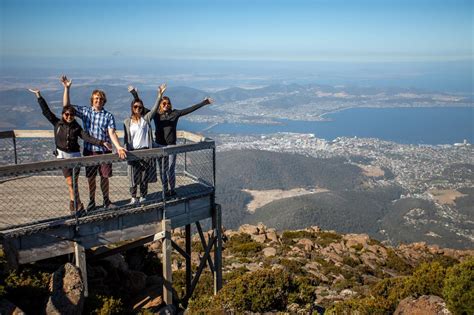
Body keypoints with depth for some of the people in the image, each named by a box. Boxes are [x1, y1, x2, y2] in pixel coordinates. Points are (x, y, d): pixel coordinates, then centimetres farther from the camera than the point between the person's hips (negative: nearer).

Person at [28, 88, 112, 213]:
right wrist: (39, 96, -3)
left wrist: (101, 142, -16)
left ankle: (74, 204, 18)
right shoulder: (57, 123, 0)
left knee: (74, 182, 1)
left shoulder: (76, 127, -1)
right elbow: (46, 111, 0)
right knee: (70, 182, 0)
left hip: (75, 155, 0)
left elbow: (87, 137, -6)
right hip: (62, 156, 0)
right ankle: (77, 205, 15)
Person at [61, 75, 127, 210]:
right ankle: (91, 202, 25)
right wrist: (67, 88, -10)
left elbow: (112, 133, -9)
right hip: (89, 150, 1)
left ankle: (106, 200, 25)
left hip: (105, 150, -1)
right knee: (91, 178, 10)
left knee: (105, 177, 8)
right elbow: (67, 105, 1)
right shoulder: (85, 111, 3)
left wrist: (118, 147, -24)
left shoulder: (108, 115, -1)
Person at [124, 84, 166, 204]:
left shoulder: (146, 118, 3)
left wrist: (159, 95, -20)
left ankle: (143, 197, 20)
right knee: (133, 176, 4)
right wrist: (126, 151, -3)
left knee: (144, 176, 7)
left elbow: (155, 108, -9)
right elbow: (126, 138, 5)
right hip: (133, 151, 0)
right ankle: (133, 198, 17)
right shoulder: (127, 122, 4)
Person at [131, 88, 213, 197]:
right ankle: (166, 191, 23)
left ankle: (172, 190, 20)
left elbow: (190, 109, -2)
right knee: (163, 170, 9)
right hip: (160, 146, 1)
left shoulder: (175, 113, 0)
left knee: (171, 170, 1)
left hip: (172, 146, -1)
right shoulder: (156, 115, 2)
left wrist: (204, 102, -6)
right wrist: (135, 94, -2)